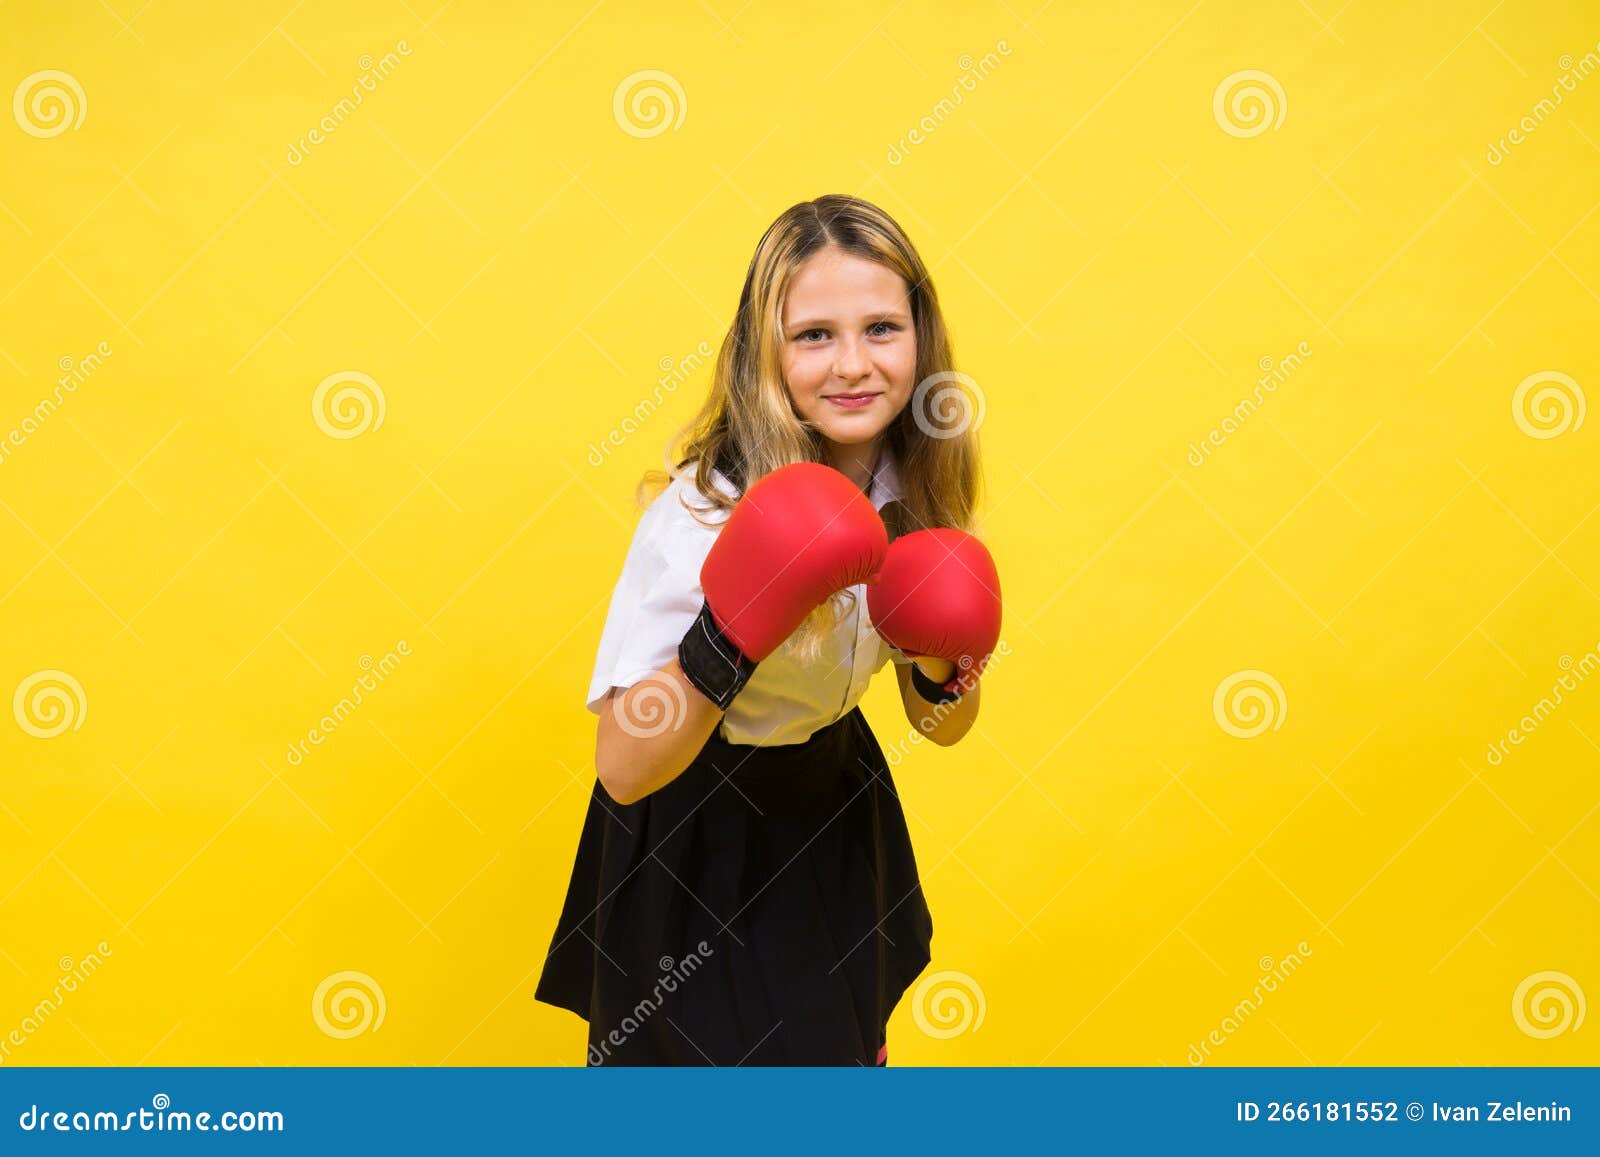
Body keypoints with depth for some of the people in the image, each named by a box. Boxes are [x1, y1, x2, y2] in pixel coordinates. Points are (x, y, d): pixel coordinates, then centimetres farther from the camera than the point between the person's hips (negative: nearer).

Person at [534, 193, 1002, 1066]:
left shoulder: (918, 488, -10)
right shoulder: (702, 512, -29)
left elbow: (942, 725, 0)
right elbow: (624, 769, -27)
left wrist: (941, 670, -22)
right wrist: (727, 637, -41)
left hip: (834, 814, 6)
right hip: (692, 844, -5)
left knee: (852, 1045, 22)